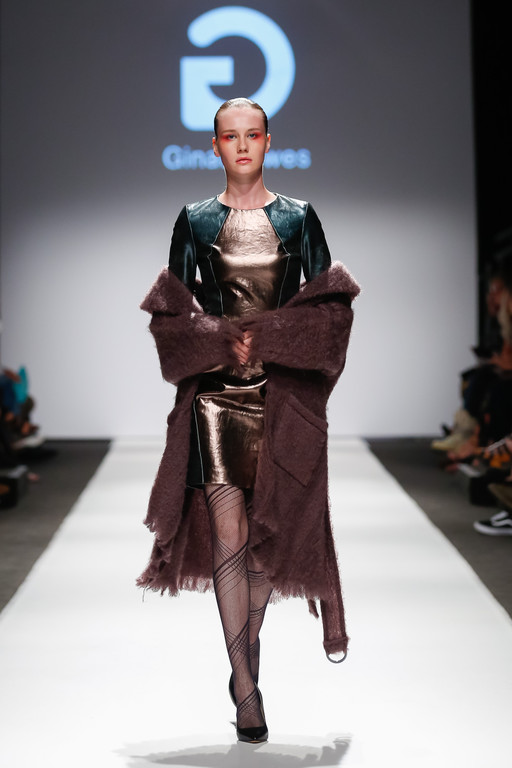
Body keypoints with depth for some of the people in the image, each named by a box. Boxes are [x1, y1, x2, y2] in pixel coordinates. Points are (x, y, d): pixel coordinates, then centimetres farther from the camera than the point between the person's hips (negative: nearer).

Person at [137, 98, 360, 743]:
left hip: (286, 391, 1)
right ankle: (247, 691, -1)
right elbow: (172, 310, 6)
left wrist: (267, 338, -9)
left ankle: (248, 657, 28)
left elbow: (328, 307, 4)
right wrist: (222, 340, -9)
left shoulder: (299, 218, 7)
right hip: (216, 392, 0)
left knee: (273, 527, 5)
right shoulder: (194, 221, 7)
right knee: (228, 537, -6)